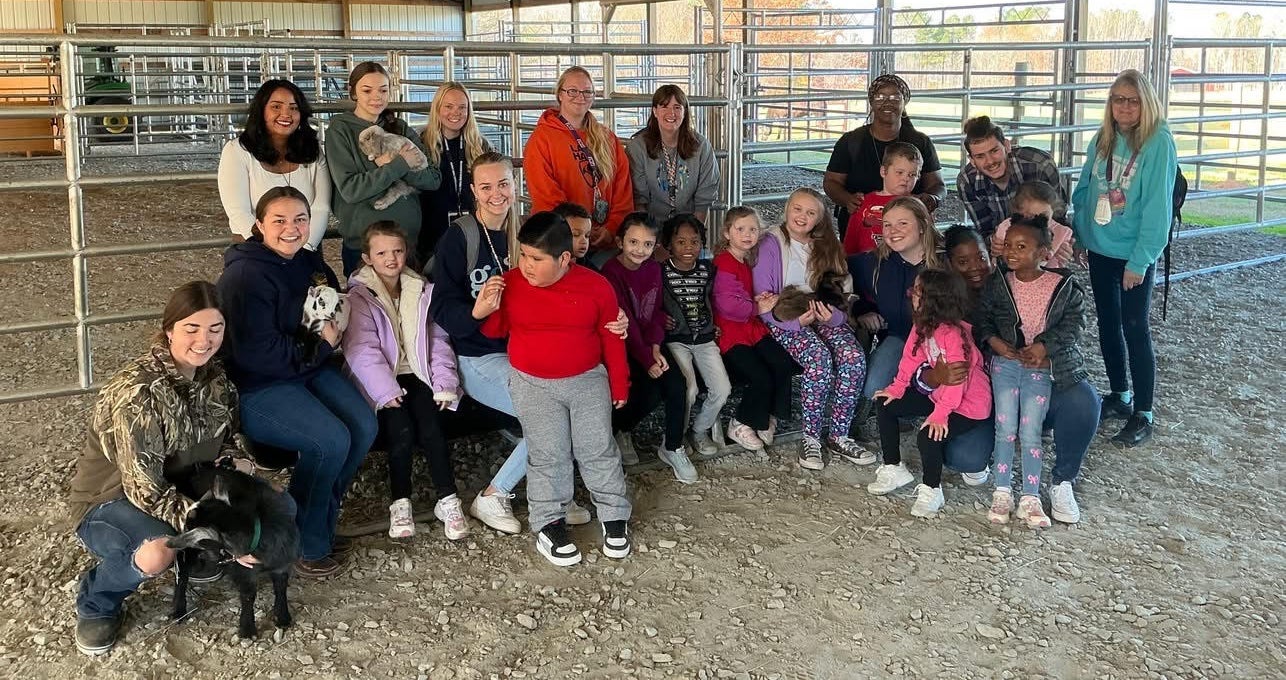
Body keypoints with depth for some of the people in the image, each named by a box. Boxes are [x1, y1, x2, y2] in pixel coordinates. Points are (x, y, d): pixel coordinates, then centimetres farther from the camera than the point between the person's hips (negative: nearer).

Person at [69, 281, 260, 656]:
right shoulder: (138, 392, -30)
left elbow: (229, 435, 7)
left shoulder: (212, 374, -8)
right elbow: (146, 491, -32)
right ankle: (96, 603, -6)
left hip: (180, 486, 7)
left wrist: (239, 464, -18)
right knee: (157, 552, -39)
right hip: (110, 502, -6)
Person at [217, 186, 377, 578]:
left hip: (309, 368, 8)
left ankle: (322, 522, 8)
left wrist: (331, 335, -3)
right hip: (255, 387, -8)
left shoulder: (310, 263, 8)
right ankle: (305, 544, -3)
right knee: (331, 440, -24)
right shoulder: (245, 276, -18)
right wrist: (320, 349, -13)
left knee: (364, 426, -11)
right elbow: (256, 352, -24)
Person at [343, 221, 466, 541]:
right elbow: (362, 350, -12)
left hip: (417, 374, 3)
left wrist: (444, 382, -5)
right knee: (402, 430, -25)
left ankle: (448, 501, -14)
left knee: (431, 428, -20)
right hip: (383, 382, -3)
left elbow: (438, 340, 8)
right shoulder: (359, 298, -3)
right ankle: (400, 503, -12)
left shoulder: (422, 292, 11)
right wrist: (387, 391, -21)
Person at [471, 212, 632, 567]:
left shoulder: (596, 287, -10)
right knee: (548, 456, 1)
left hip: (588, 381, 0)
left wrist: (619, 384, 4)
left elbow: (611, 339, -1)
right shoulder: (511, 284, -7)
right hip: (533, 385, 0)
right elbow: (498, 329, 6)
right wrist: (484, 312, -17)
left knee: (599, 450, 5)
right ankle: (549, 525, 12)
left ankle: (614, 517, 19)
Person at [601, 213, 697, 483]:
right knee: (650, 392, -22)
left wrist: (655, 348, -12)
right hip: (622, 345, -5)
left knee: (677, 386, -15)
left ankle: (673, 448, 3)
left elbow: (656, 313, 5)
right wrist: (646, 360, -22)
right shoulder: (611, 271, -15)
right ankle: (617, 430, 7)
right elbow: (624, 321, -19)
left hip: (650, 342, 5)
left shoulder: (654, 269, 4)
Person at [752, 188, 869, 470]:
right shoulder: (770, 245, -1)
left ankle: (839, 436, -14)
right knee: (820, 359, -33)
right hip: (785, 321, -4)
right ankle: (811, 438, -18)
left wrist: (833, 315, -14)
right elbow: (762, 300, -8)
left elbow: (843, 292, 9)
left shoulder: (827, 246, 14)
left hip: (824, 317, 5)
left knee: (854, 357, -26)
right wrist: (795, 320, -24)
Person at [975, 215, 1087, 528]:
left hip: (1040, 366, -1)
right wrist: (993, 340, -14)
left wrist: (1045, 347, -17)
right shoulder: (998, 283, -2)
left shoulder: (1062, 285, -6)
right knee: (1005, 427, -1)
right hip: (1005, 361, 1)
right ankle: (1002, 493, 8)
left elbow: (1074, 320, -5)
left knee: (1030, 431, -3)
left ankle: (1031, 498, 4)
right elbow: (983, 317, 5)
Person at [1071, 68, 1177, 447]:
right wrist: (1078, 234, 5)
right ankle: (1120, 396, 33)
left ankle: (1142, 415, 10)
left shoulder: (1158, 143, -16)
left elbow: (1158, 206, -18)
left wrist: (1140, 261, -19)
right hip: (1100, 249, 6)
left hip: (1135, 255, -6)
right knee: (1108, 323, 16)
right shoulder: (1102, 140, 3)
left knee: (1135, 329, -1)